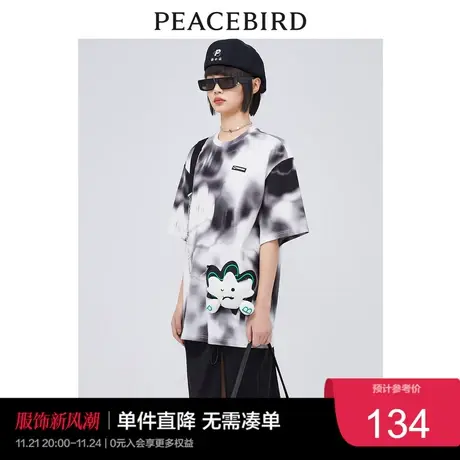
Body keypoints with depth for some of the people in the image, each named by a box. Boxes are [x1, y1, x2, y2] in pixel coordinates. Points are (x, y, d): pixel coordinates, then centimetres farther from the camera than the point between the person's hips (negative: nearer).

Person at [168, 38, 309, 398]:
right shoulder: (199, 153, 13)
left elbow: (271, 239, -8)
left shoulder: (271, 151, -4)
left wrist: (262, 309, -12)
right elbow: (192, 239, 14)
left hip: (245, 309, -6)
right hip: (200, 312, 6)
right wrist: (181, 303, 11)